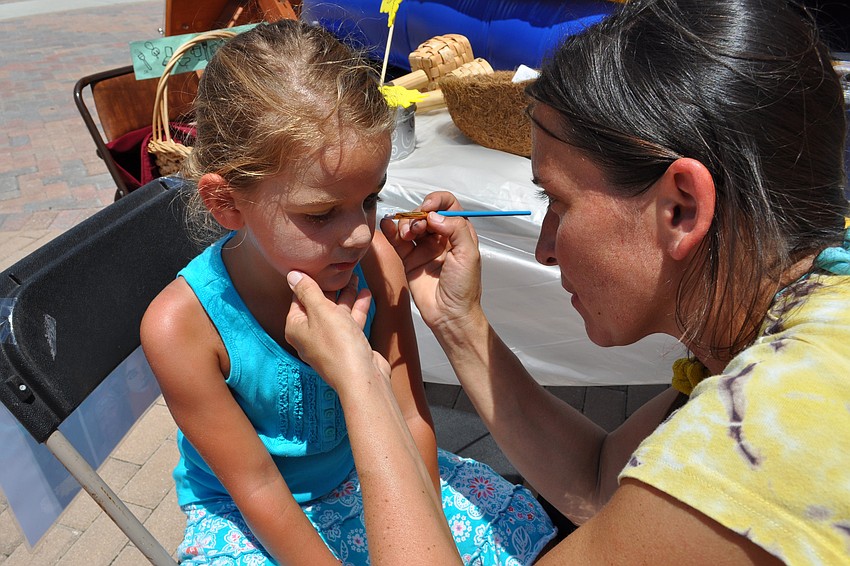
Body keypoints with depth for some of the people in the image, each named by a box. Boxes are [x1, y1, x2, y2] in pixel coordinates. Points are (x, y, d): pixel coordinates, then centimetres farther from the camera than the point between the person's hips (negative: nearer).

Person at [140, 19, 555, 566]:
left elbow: (410, 416, -13)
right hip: (246, 520, -1)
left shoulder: (374, 262, -22)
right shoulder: (181, 325, -30)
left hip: (365, 470, 2)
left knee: (524, 522, -4)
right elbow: (256, 486, -20)